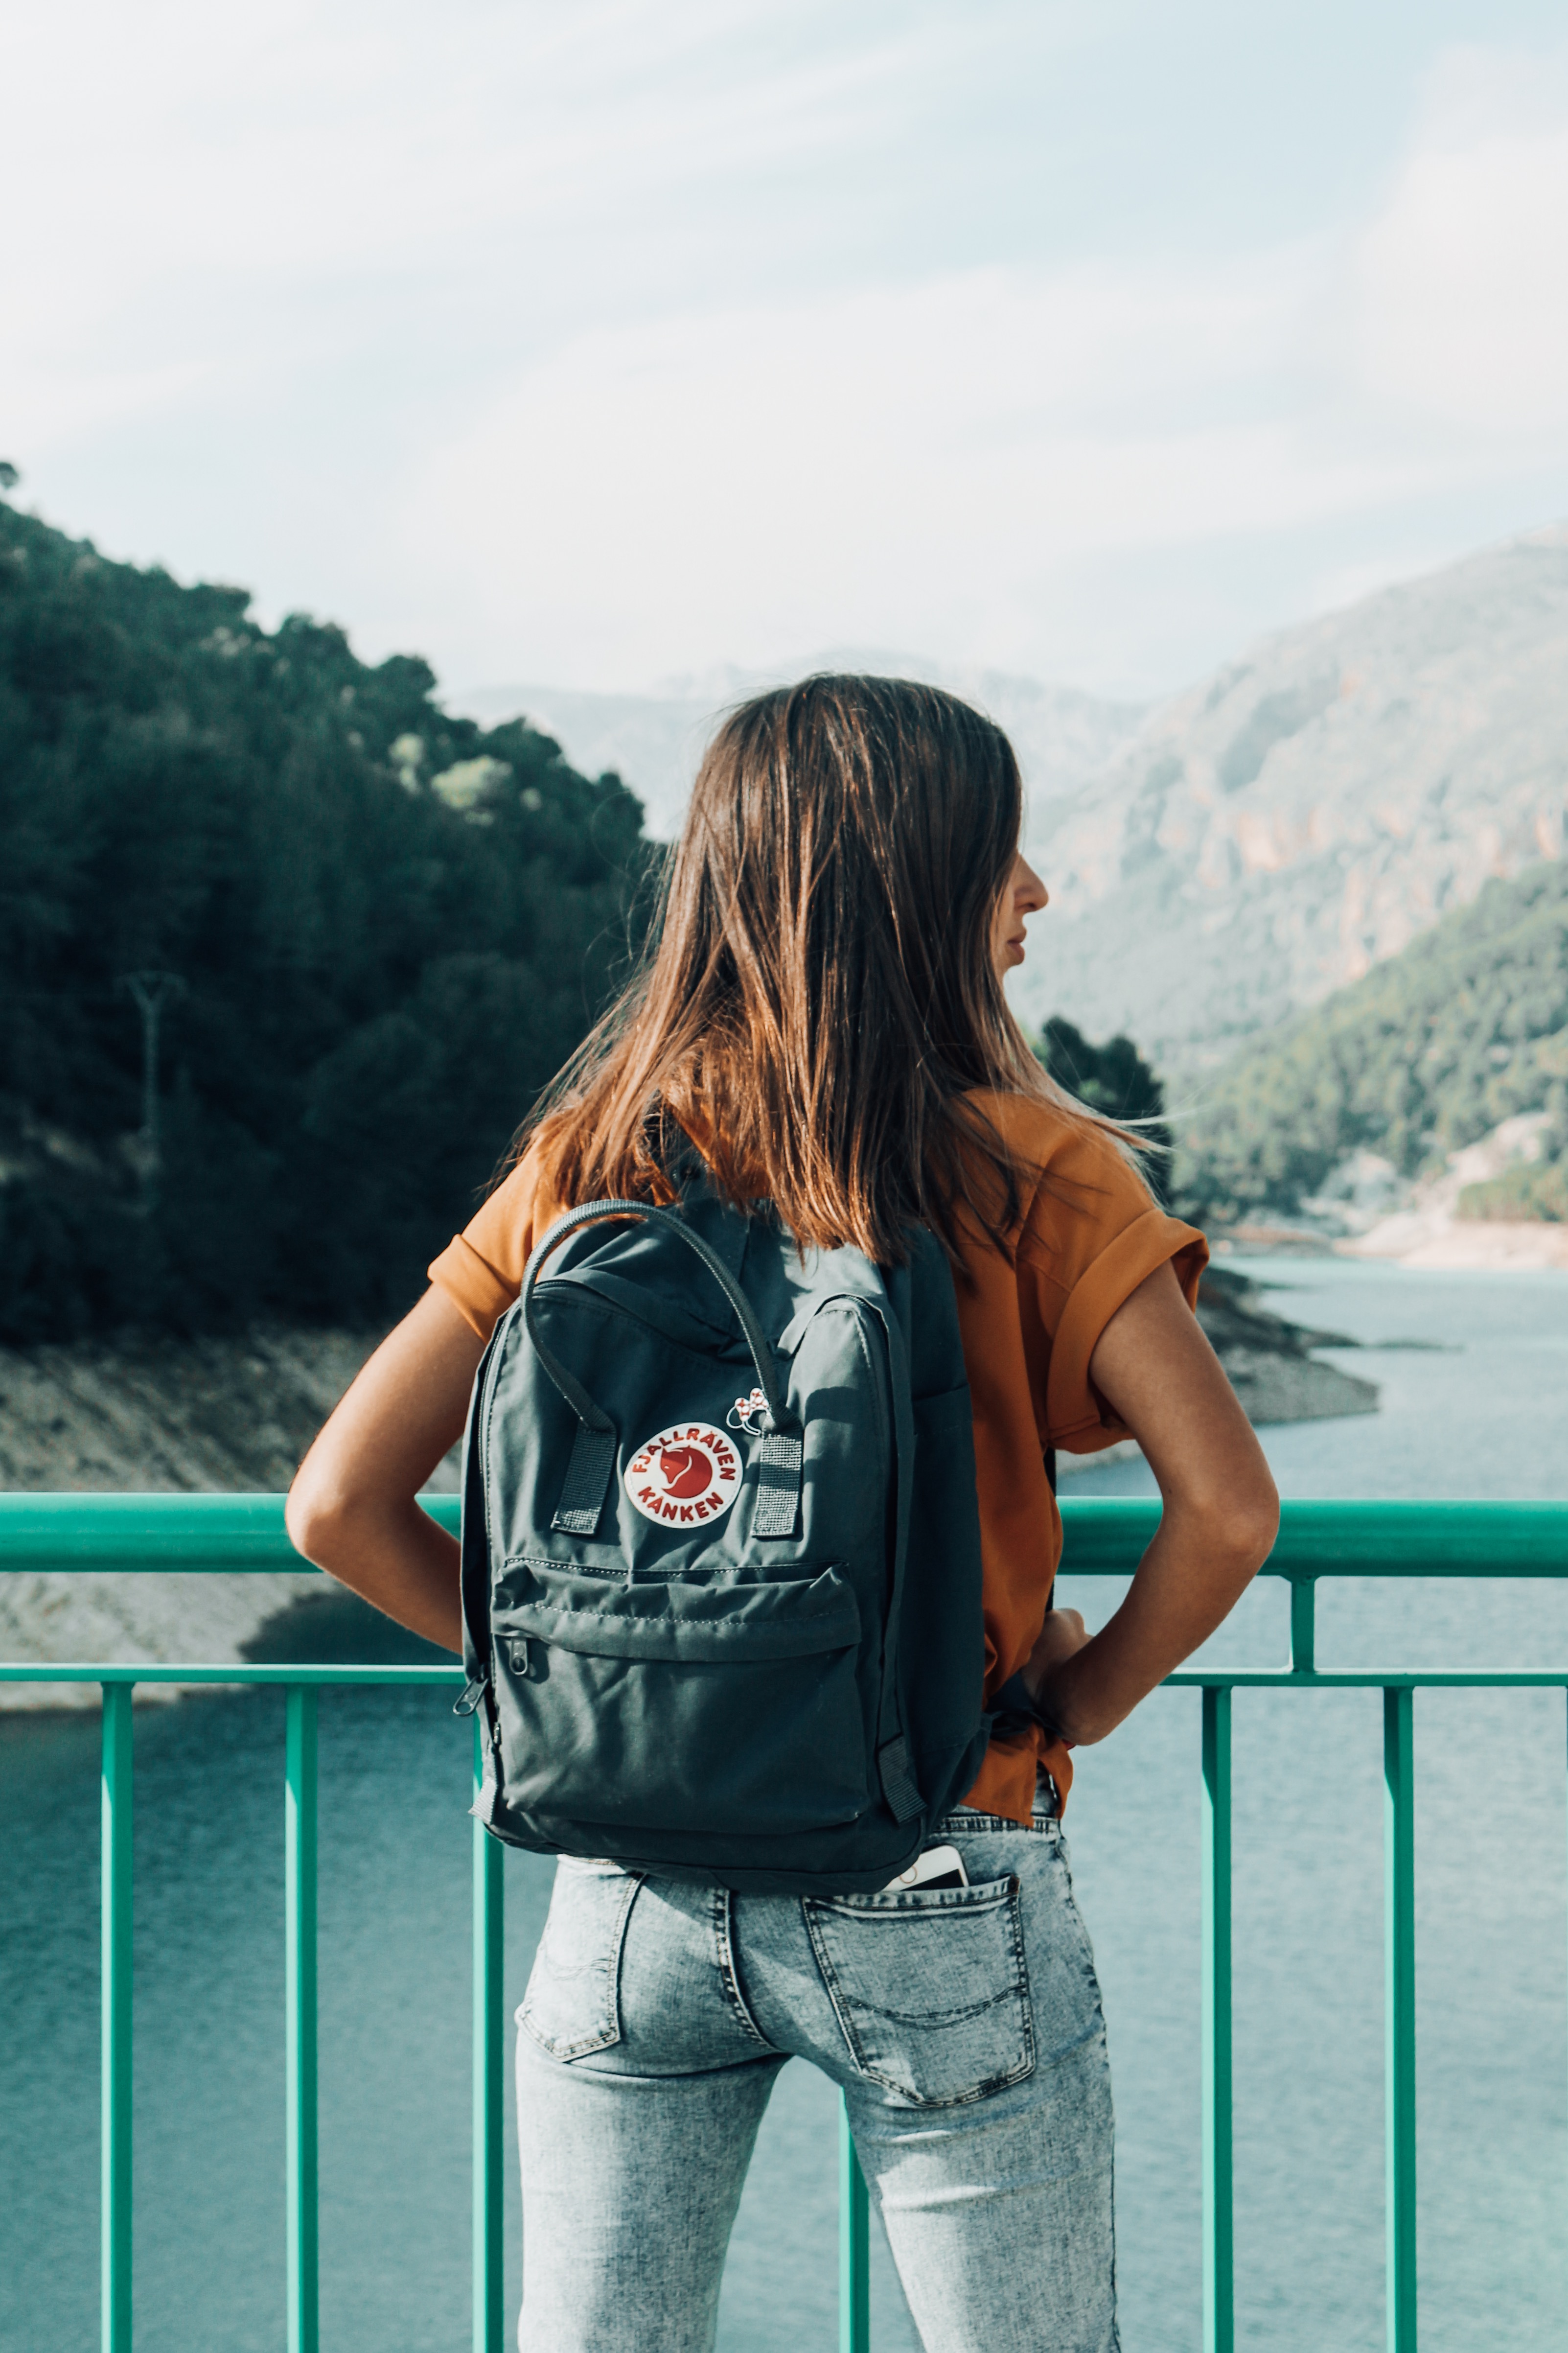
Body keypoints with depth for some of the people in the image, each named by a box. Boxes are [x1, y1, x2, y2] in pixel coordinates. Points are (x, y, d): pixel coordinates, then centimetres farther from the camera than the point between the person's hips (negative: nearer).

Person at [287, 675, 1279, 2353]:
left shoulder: (588, 1161, 0)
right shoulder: (1024, 1171, -9)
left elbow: (338, 1505, -3)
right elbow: (1227, 1504, -18)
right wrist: (1081, 1702, -2)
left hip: (634, 1885, 3)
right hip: (941, 1899, -3)